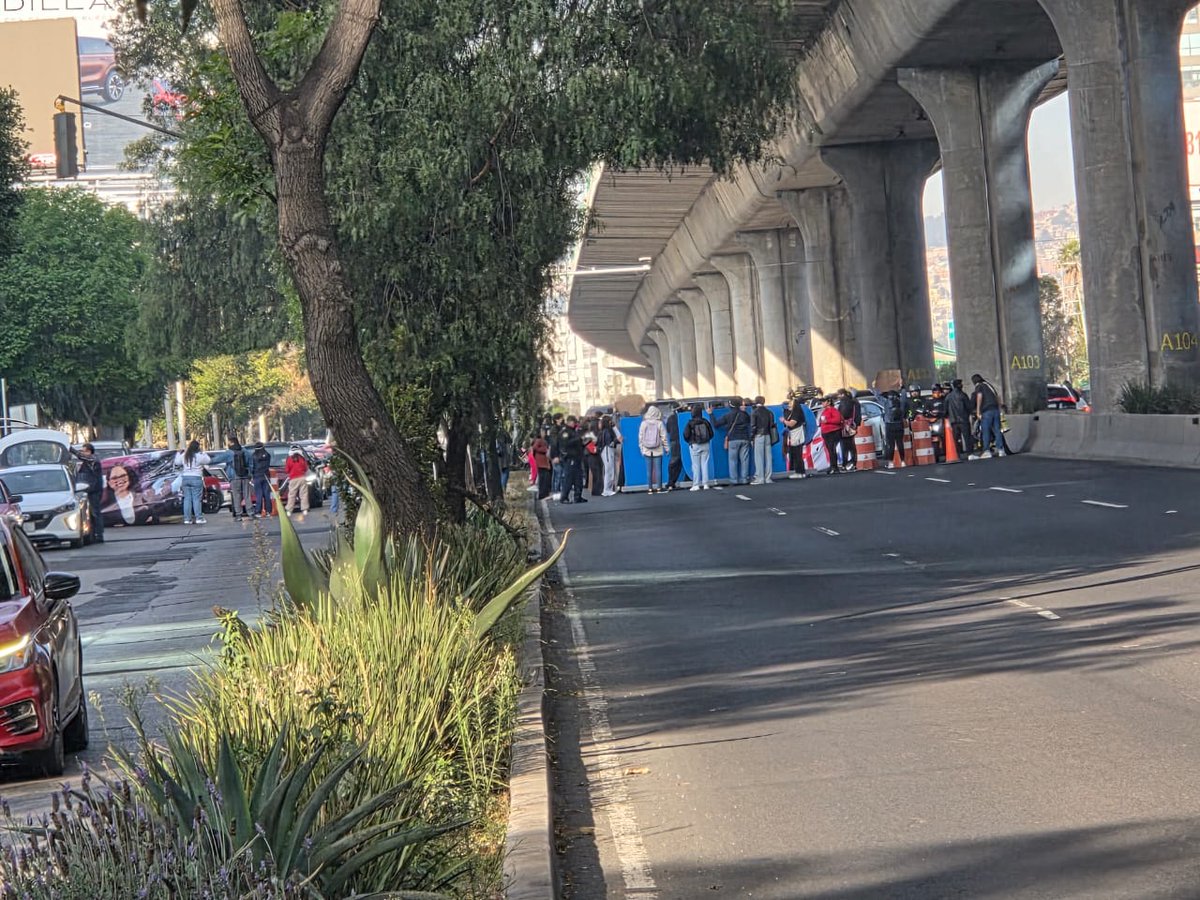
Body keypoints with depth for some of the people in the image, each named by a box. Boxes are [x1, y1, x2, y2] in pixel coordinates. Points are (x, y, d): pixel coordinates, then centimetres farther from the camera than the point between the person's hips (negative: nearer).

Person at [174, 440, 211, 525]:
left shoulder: (183, 455, 4)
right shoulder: (199, 456, -9)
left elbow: (177, 462, 17)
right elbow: (208, 460, 4)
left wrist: (179, 453, 29)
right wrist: (203, 452, 12)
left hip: (185, 478, 4)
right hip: (196, 478, -4)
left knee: (187, 499, 6)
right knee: (197, 499, -3)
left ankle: (187, 519, 5)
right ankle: (199, 518, -4)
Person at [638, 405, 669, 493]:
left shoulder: (644, 423, -3)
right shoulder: (660, 423, -6)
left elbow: (640, 437, 1)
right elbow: (664, 437, -3)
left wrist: (641, 448, 11)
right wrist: (666, 448, 6)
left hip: (647, 450, 1)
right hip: (658, 450, -1)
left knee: (649, 470, 5)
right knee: (658, 469, 3)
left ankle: (650, 488, 5)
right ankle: (659, 488, 2)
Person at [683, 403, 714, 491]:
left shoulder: (690, 423, -10)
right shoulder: (706, 422, 0)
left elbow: (686, 435, -9)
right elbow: (711, 433, 6)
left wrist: (690, 441, 10)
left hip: (694, 445, -3)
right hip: (705, 445, 3)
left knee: (696, 465, 1)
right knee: (705, 464, 7)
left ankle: (696, 485, -1)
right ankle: (705, 484, 6)